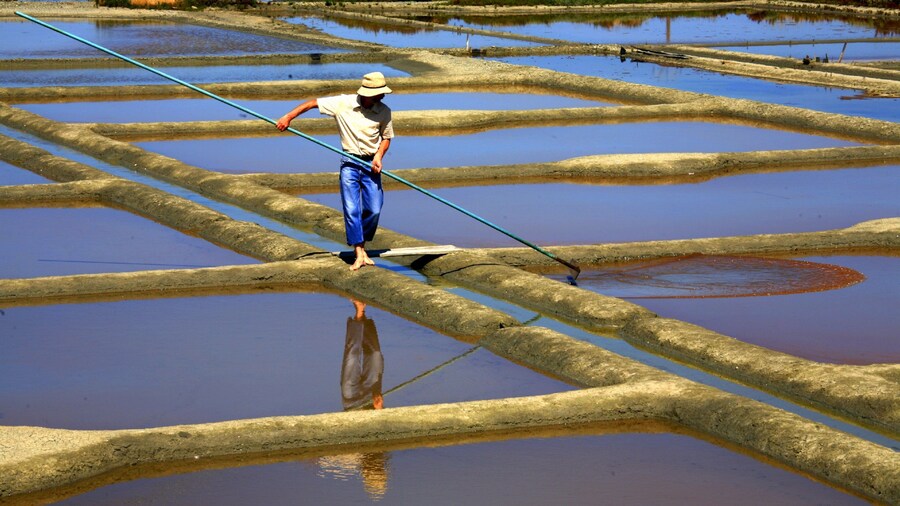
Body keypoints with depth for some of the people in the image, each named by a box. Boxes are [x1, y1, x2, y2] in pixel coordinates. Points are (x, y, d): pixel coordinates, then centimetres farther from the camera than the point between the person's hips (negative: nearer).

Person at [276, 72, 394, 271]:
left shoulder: (384, 112, -3)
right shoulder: (342, 103, -9)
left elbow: (386, 137, 11)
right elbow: (312, 103, -2)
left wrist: (379, 156, -7)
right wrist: (288, 117, -7)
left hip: (371, 165, 2)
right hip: (349, 163, -2)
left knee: (374, 210, -3)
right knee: (351, 209, -8)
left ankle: (361, 245, 20)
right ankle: (359, 254, -4)